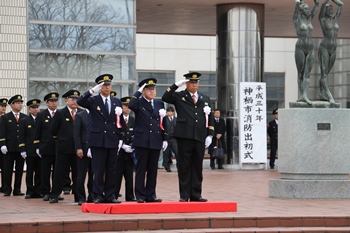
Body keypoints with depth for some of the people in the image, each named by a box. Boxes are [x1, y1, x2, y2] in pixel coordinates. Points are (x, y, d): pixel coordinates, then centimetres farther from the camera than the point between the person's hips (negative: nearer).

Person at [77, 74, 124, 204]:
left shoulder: (117, 102, 12)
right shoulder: (93, 101, 2)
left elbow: (121, 121, 13)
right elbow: (80, 102, -18)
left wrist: (120, 139, 6)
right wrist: (92, 91, -24)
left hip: (112, 141, 3)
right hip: (98, 141, -3)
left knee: (112, 170, 5)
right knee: (98, 170, -2)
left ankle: (110, 195, 10)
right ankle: (98, 196, 3)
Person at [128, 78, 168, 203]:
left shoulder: (159, 104, 13)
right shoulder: (139, 103, 1)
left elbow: (163, 122, 14)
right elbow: (131, 105, -23)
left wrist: (165, 139, 8)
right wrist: (138, 92, -16)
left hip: (156, 141, 4)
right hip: (142, 141, -4)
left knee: (153, 169, 6)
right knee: (141, 169, -1)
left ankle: (151, 195, 11)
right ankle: (140, 196, 2)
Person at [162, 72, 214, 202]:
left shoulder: (205, 99, 17)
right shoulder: (179, 97, 7)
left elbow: (210, 118, 16)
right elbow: (165, 98, -9)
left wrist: (210, 135, 5)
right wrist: (176, 85, -11)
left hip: (200, 138, 3)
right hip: (184, 137, -3)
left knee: (197, 167, 5)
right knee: (184, 166, 0)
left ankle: (196, 195, 10)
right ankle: (184, 195, 4)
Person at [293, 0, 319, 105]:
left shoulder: (309, 19, 15)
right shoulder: (297, 19, -1)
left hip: (310, 49, 5)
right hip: (300, 48, -5)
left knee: (307, 73, -3)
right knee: (300, 73, -2)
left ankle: (305, 96, -9)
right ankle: (301, 95, 2)